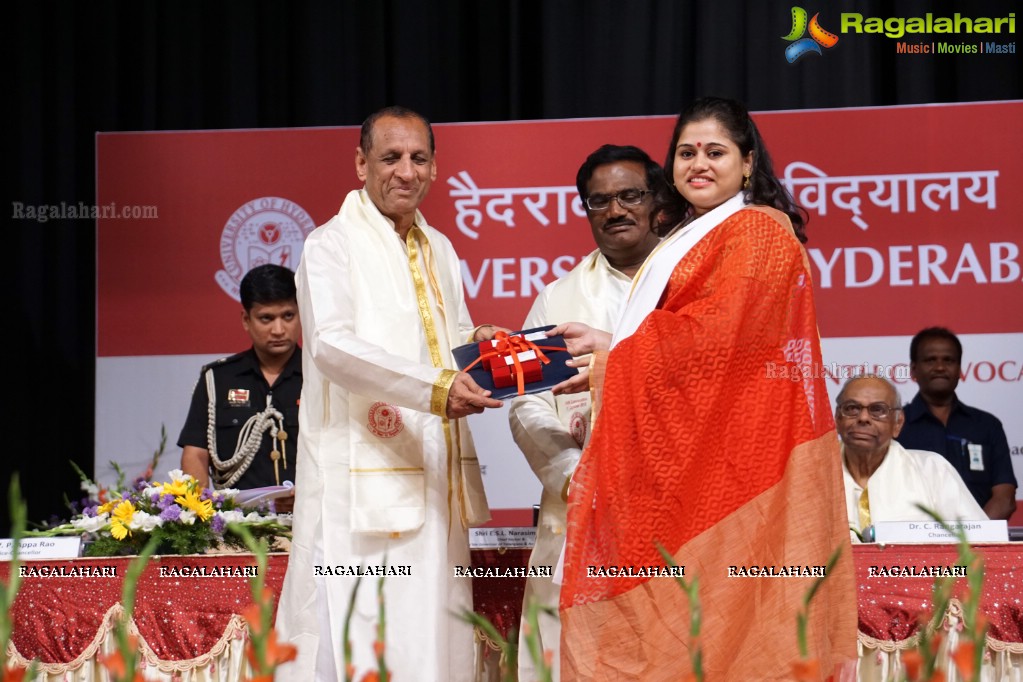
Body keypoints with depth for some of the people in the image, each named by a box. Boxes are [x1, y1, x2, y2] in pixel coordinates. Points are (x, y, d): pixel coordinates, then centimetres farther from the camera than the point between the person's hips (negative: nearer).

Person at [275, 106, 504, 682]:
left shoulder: (439, 250, 18)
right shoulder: (332, 245, -4)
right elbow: (332, 345, -19)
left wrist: (476, 346, 3)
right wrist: (434, 387, -30)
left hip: (437, 480, 7)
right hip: (363, 484, -7)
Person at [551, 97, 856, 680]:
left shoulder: (757, 232, -5)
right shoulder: (687, 240, 24)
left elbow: (713, 336, -14)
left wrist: (616, 355, -6)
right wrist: (609, 347, 4)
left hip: (728, 455, -8)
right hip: (681, 459, 8)